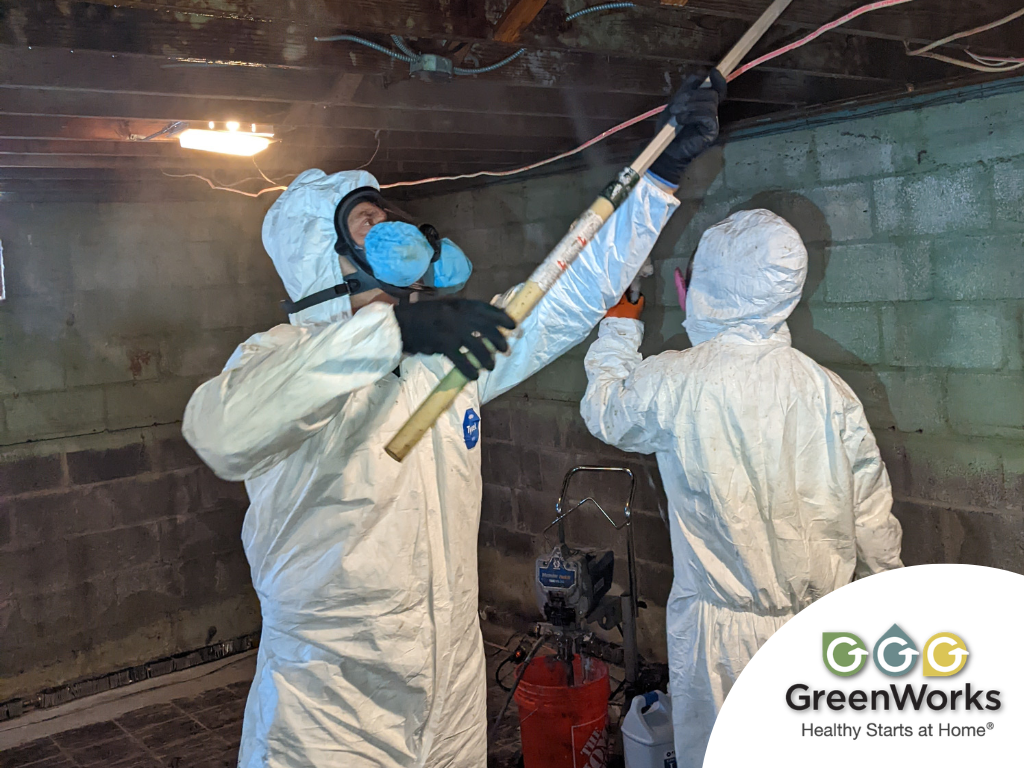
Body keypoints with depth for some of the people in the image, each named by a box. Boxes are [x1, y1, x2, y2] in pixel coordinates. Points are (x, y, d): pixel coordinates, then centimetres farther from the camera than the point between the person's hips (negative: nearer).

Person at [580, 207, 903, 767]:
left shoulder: (672, 382, -16)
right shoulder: (830, 391, -8)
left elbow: (605, 415, 7)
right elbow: (874, 523, -1)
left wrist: (619, 327, 20)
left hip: (720, 630, -3)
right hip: (819, 626, 3)